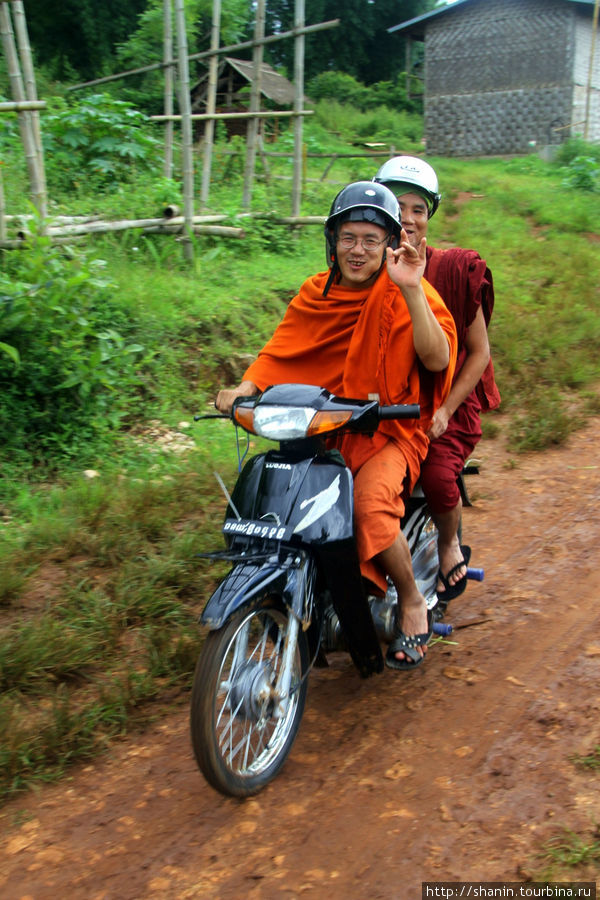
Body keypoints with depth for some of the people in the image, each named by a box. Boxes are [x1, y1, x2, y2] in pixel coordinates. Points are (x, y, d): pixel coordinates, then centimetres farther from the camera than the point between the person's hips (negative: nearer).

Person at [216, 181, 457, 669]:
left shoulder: (406, 293, -7)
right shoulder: (317, 292, 8)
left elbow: (438, 360, -21)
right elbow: (281, 350, 4)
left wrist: (411, 289, -29)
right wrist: (244, 389, -14)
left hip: (390, 431, -5)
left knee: (371, 505, -32)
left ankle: (412, 602, -3)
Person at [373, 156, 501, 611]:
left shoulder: (456, 270, -7)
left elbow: (479, 354, -3)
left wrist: (444, 411, -15)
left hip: (446, 401, -3)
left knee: (438, 476, -28)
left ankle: (450, 546, 8)